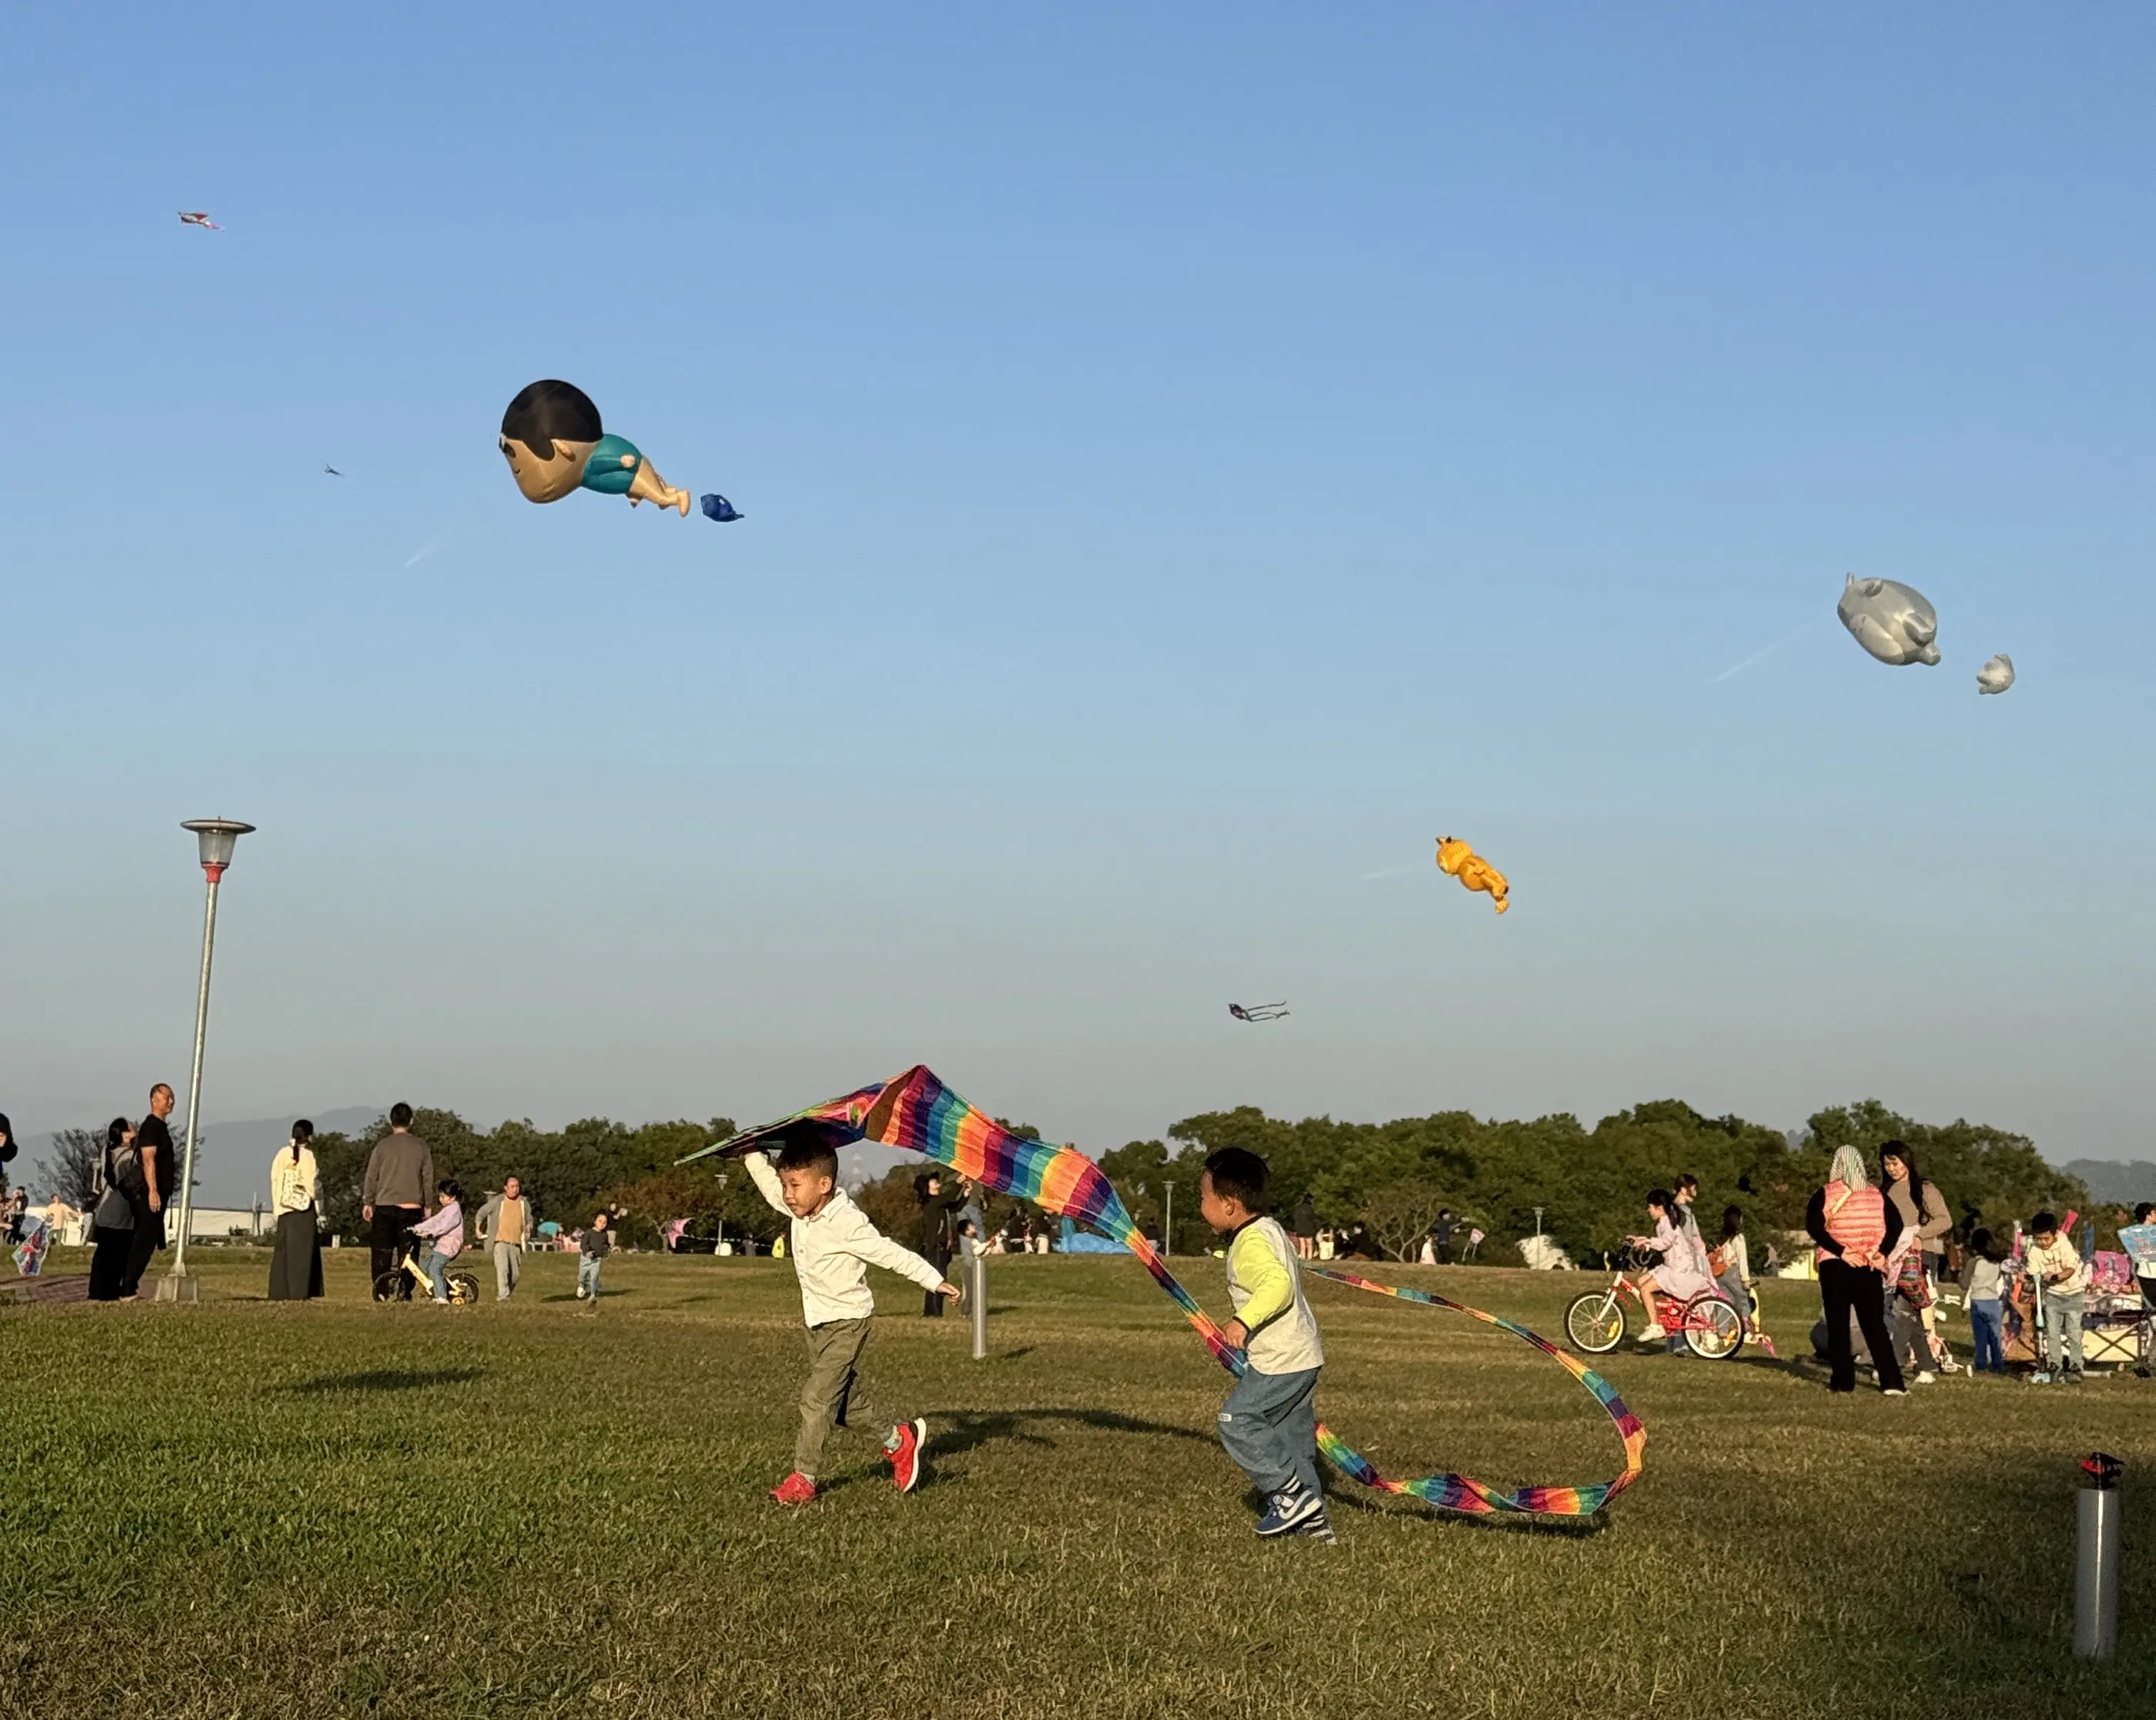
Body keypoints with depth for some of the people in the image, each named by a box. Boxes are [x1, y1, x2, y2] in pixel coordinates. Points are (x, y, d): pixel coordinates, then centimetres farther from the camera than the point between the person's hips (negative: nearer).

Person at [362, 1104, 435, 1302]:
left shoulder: (383, 1145, -1)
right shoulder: (421, 1146, 4)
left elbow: (372, 1176, 1)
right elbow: (428, 1177, 6)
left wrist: (367, 1202, 9)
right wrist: (427, 1205, 14)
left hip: (385, 1205, -1)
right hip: (412, 1206, 1)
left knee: (382, 1251, 5)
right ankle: (404, 1291, -1)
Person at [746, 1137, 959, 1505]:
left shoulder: (845, 1223, -25)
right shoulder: (799, 1211, -2)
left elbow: (889, 1253, -23)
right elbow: (770, 1184, 17)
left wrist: (934, 1281, -22)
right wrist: (751, 1154, 6)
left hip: (847, 1322, -8)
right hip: (817, 1321, 8)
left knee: (817, 1397, -12)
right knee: (845, 1400, 15)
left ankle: (803, 1477, -6)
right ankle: (898, 1440, 33)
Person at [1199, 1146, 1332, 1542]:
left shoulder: (1251, 1243, -19)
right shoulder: (1271, 1229, 13)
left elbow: (1278, 1284, -35)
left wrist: (1244, 1321, -44)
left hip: (1281, 1360, -11)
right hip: (1301, 1354, 11)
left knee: (1237, 1420, -10)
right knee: (1291, 1433, 14)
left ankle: (1292, 1494, -7)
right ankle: (1312, 1519, 18)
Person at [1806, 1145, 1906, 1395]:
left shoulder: (1825, 1196, -1)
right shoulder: (1877, 1196, 8)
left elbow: (1814, 1227, -14)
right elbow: (1896, 1224, -2)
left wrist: (1840, 1251, -13)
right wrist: (1881, 1252, -4)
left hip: (1834, 1266, -2)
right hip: (1867, 1268, 2)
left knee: (1838, 1325, 5)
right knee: (1875, 1325, 5)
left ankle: (1843, 1381, 3)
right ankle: (1892, 1382, -3)